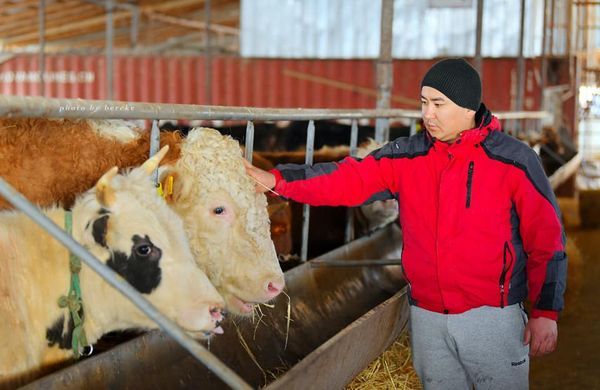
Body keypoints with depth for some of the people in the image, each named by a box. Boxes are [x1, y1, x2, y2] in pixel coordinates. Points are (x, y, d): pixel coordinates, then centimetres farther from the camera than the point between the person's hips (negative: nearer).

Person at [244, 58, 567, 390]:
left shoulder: (513, 160, -6)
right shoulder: (406, 157, 3)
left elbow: (546, 239, -4)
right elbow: (348, 180, -5)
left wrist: (545, 312, -7)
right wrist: (276, 179, -17)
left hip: (492, 316, -3)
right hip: (427, 318, 4)